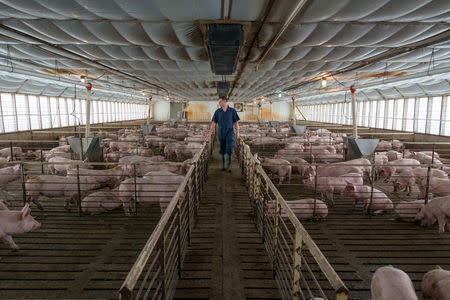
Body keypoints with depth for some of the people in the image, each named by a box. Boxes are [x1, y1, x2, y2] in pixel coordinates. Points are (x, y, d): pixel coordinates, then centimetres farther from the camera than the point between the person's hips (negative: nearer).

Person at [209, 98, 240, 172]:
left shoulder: (232, 111, 0)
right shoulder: (217, 111, 4)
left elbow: (236, 122, 3)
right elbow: (214, 123, 4)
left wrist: (237, 132, -1)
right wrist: (210, 132, -2)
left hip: (230, 132, -2)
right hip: (221, 133, 2)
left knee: (229, 149, -11)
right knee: (223, 149, 7)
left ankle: (229, 166, -2)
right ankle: (223, 165, 18)